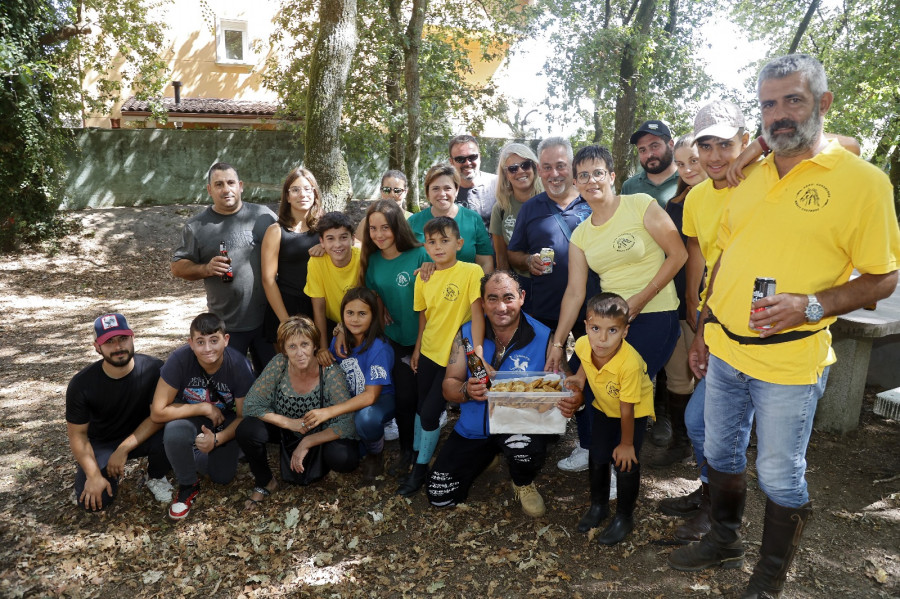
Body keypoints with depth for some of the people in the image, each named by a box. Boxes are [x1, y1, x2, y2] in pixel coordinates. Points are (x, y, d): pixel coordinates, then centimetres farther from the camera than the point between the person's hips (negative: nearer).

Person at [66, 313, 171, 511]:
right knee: (89, 501, -18)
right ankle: (107, 471, 18)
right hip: (101, 443, 1)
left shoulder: (153, 369, -24)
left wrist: (123, 450, -23)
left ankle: (156, 478, 0)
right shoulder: (81, 384, -19)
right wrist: (94, 475, -18)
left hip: (140, 436, -1)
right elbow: (77, 434, -11)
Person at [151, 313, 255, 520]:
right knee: (174, 431, -34)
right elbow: (157, 412, -27)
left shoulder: (239, 365, -26)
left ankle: (196, 455, 28)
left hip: (225, 420, 1)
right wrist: (204, 408, -28)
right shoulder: (179, 360, -29)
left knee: (223, 477, -7)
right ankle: (188, 485, -5)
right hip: (189, 416, -1)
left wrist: (217, 439, -30)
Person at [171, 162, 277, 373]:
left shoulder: (263, 215, 2)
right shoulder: (196, 226, 1)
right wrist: (206, 269, -14)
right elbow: (178, 267, 4)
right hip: (226, 325, 0)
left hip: (269, 318, 1)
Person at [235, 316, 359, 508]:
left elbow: (347, 424, -26)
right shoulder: (278, 365, -20)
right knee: (246, 430, -25)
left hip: (322, 436, -2)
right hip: (286, 433, 2)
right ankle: (265, 483, 5)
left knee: (345, 458, -32)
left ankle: (319, 464, 9)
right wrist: (289, 422, -25)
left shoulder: (331, 374, -26)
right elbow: (250, 405, -18)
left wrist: (307, 442, -28)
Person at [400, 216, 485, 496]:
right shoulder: (423, 277, 1)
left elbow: (477, 313, -21)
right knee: (421, 406, 18)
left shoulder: (471, 271, -16)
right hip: (428, 353, 5)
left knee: (430, 412, -2)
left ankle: (421, 468, 20)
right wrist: (417, 349, 12)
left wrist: (476, 352, -28)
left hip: (453, 357, -5)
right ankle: (416, 453, 40)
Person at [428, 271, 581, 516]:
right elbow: (449, 385, -4)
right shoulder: (466, 334, -7)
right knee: (440, 497, 1)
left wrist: (572, 401, -38)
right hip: (473, 429, 3)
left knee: (527, 448, -39)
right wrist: (467, 391, -28)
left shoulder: (543, 338, -13)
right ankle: (487, 454, 30)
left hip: (520, 424, -3)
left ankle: (523, 484, 1)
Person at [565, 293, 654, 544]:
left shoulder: (629, 363, -41)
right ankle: (598, 505, 32)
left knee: (625, 462, -6)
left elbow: (627, 410, -27)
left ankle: (624, 517, 17)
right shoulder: (583, 345, -27)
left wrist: (626, 444, -15)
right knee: (597, 456, 8)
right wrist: (580, 377, -13)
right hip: (604, 406, 5)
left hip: (636, 411, -5)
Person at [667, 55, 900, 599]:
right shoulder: (751, 178, 8)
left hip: (790, 361, -5)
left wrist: (810, 306, -23)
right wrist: (704, 329, 13)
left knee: (780, 475, 8)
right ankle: (725, 539, 42)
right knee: (722, 452, 19)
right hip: (724, 349, 6)